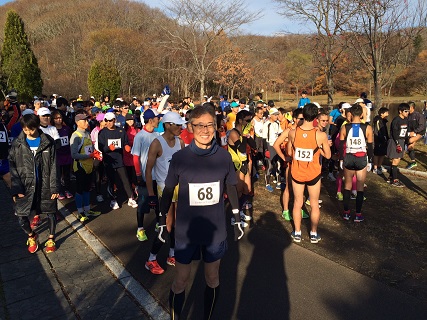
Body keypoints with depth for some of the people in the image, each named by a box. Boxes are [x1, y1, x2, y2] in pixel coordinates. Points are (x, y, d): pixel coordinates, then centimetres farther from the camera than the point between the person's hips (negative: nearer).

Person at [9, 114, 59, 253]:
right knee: (21, 217, -1)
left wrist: (54, 187, -7)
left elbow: (53, 167, -4)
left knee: (51, 213, 8)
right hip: (26, 186, 1)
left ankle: (51, 239, 33)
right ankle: (31, 236, 29)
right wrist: (16, 188, -9)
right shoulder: (17, 144, -2)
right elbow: (13, 167, -1)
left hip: (45, 185, -1)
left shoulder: (48, 142, -4)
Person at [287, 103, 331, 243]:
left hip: (297, 173, 1)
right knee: (314, 205, 17)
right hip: (313, 174, -1)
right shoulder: (321, 135, -19)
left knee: (297, 203, 17)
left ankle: (297, 233, 27)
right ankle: (314, 234, 28)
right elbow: (327, 155, -6)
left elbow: (289, 152, 0)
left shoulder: (293, 133, -14)